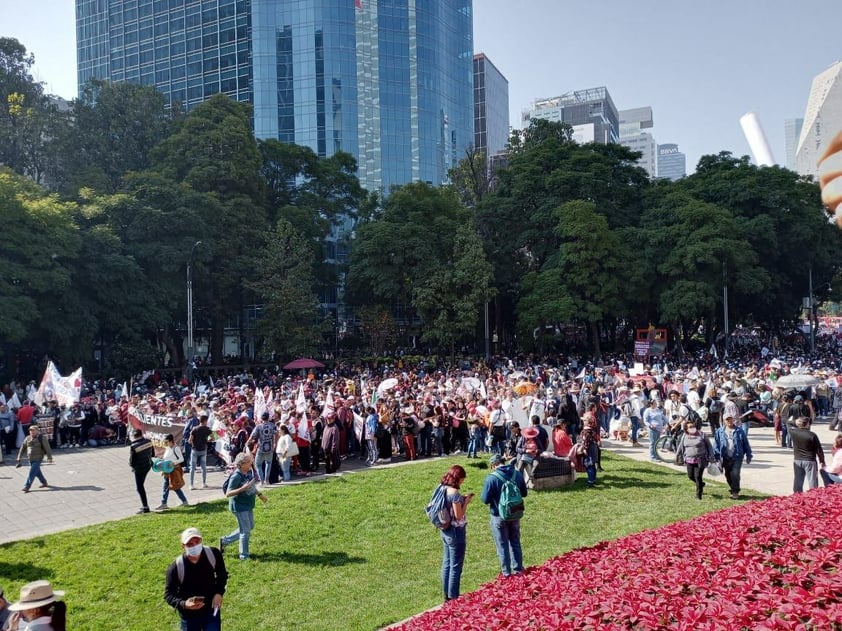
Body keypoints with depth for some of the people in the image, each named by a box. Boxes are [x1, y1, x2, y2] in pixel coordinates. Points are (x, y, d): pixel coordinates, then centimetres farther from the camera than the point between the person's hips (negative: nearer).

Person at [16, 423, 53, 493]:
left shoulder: (42, 438, -9)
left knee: (32, 473, -10)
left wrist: (49, 458, -7)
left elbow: (47, 448, -7)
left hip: (38, 459, -6)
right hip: (30, 459, 6)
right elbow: (22, 449, 12)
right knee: (37, 472, 17)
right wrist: (19, 458, 10)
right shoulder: (27, 439, 5)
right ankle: (44, 483, 33)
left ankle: (26, 487, -7)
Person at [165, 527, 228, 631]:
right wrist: (183, 604, -29)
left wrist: (219, 592, -12)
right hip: (189, 616, -1)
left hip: (211, 611, 1)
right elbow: (168, 594, -10)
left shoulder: (213, 554, -17)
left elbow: (222, 575, 4)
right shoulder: (176, 568, -23)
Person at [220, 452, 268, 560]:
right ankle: (244, 555, 16)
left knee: (250, 527, 20)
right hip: (239, 506, -9)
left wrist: (259, 494, 12)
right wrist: (242, 488, -36)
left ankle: (225, 540, 34)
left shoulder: (250, 472, 0)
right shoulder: (236, 477, -24)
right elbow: (228, 494, -26)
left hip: (248, 505, 9)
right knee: (245, 530, 0)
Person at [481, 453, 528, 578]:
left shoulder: (491, 478, -20)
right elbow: (524, 493, 6)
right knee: (515, 542, 19)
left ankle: (506, 571, 18)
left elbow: (485, 500, -16)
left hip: (499, 516, -4)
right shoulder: (517, 474, -6)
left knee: (502, 544, 10)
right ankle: (518, 568, 28)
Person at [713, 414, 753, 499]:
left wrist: (748, 456, 6)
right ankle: (733, 489, 31)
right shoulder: (720, 432, 2)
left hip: (737, 457, -2)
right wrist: (717, 456, -1)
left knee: (735, 474, -13)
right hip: (725, 458, 2)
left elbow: (746, 444, 5)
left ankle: (735, 492, 2)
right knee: (728, 476, 10)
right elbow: (716, 445, 4)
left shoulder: (739, 431, 0)